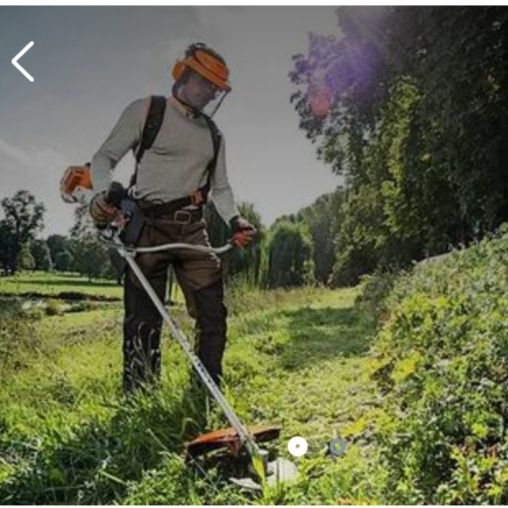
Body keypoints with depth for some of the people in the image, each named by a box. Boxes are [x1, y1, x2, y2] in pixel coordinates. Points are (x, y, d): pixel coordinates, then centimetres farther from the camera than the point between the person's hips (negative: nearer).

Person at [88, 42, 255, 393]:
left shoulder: (213, 135, 19)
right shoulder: (146, 111, 4)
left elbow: (220, 187, 20)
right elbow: (105, 158, 1)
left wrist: (235, 221, 0)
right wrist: (103, 193, -19)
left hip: (193, 231, 5)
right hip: (149, 227, -5)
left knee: (213, 314, 0)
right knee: (144, 321, -5)